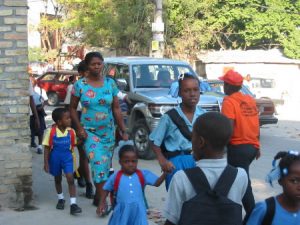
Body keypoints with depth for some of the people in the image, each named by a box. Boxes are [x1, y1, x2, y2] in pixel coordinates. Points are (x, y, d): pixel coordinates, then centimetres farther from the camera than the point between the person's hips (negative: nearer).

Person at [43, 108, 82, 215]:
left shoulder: (71, 132, -9)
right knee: (57, 179, 18)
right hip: (55, 159, 0)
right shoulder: (51, 132, -16)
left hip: (67, 158, 0)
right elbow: (47, 148, -8)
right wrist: (46, 163, -9)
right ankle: (61, 199, 40)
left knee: (70, 179, -12)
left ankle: (73, 204, -12)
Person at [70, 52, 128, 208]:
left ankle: (98, 197, 24)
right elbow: (72, 108, 2)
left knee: (105, 165, 7)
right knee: (98, 163, -16)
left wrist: (123, 130, 1)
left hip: (108, 131, 3)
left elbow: (116, 109, 5)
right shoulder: (80, 85, -3)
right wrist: (79, 128, -10)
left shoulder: (110, 83, 3)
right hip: (89, 131, -3)